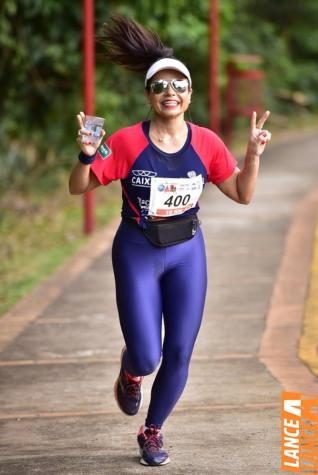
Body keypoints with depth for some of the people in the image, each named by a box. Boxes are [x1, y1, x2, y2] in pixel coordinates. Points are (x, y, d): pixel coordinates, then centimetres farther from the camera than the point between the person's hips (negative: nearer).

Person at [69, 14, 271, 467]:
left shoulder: (206, 143, -6)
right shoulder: (127, 141, -14)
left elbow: (242, 194, 1)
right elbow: (78, 188, -10)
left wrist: (253, 154, -14)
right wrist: (87, 155, -29)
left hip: (187, 253, 3)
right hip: (137, 254, -3)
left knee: (179, 355, 3)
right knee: (147, 357, -6)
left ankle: (152, 431, 28)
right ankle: (130, 373, 34)